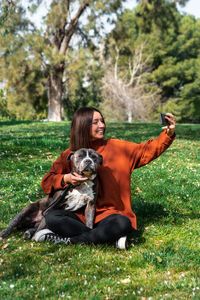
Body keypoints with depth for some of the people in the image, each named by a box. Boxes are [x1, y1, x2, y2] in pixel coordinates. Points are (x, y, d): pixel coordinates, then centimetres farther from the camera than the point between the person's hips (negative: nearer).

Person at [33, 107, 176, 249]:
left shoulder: (116, 147, 5)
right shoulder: (70, 155, 5)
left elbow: (147, 150, 2)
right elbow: (47, 181, 5)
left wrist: (168, 134, -12)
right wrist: (66, 179, -16)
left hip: (109, 214, -1)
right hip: (80, 215, 1)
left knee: (123, 223, -34)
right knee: (52, 217, -26)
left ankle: (68, 240, -19)